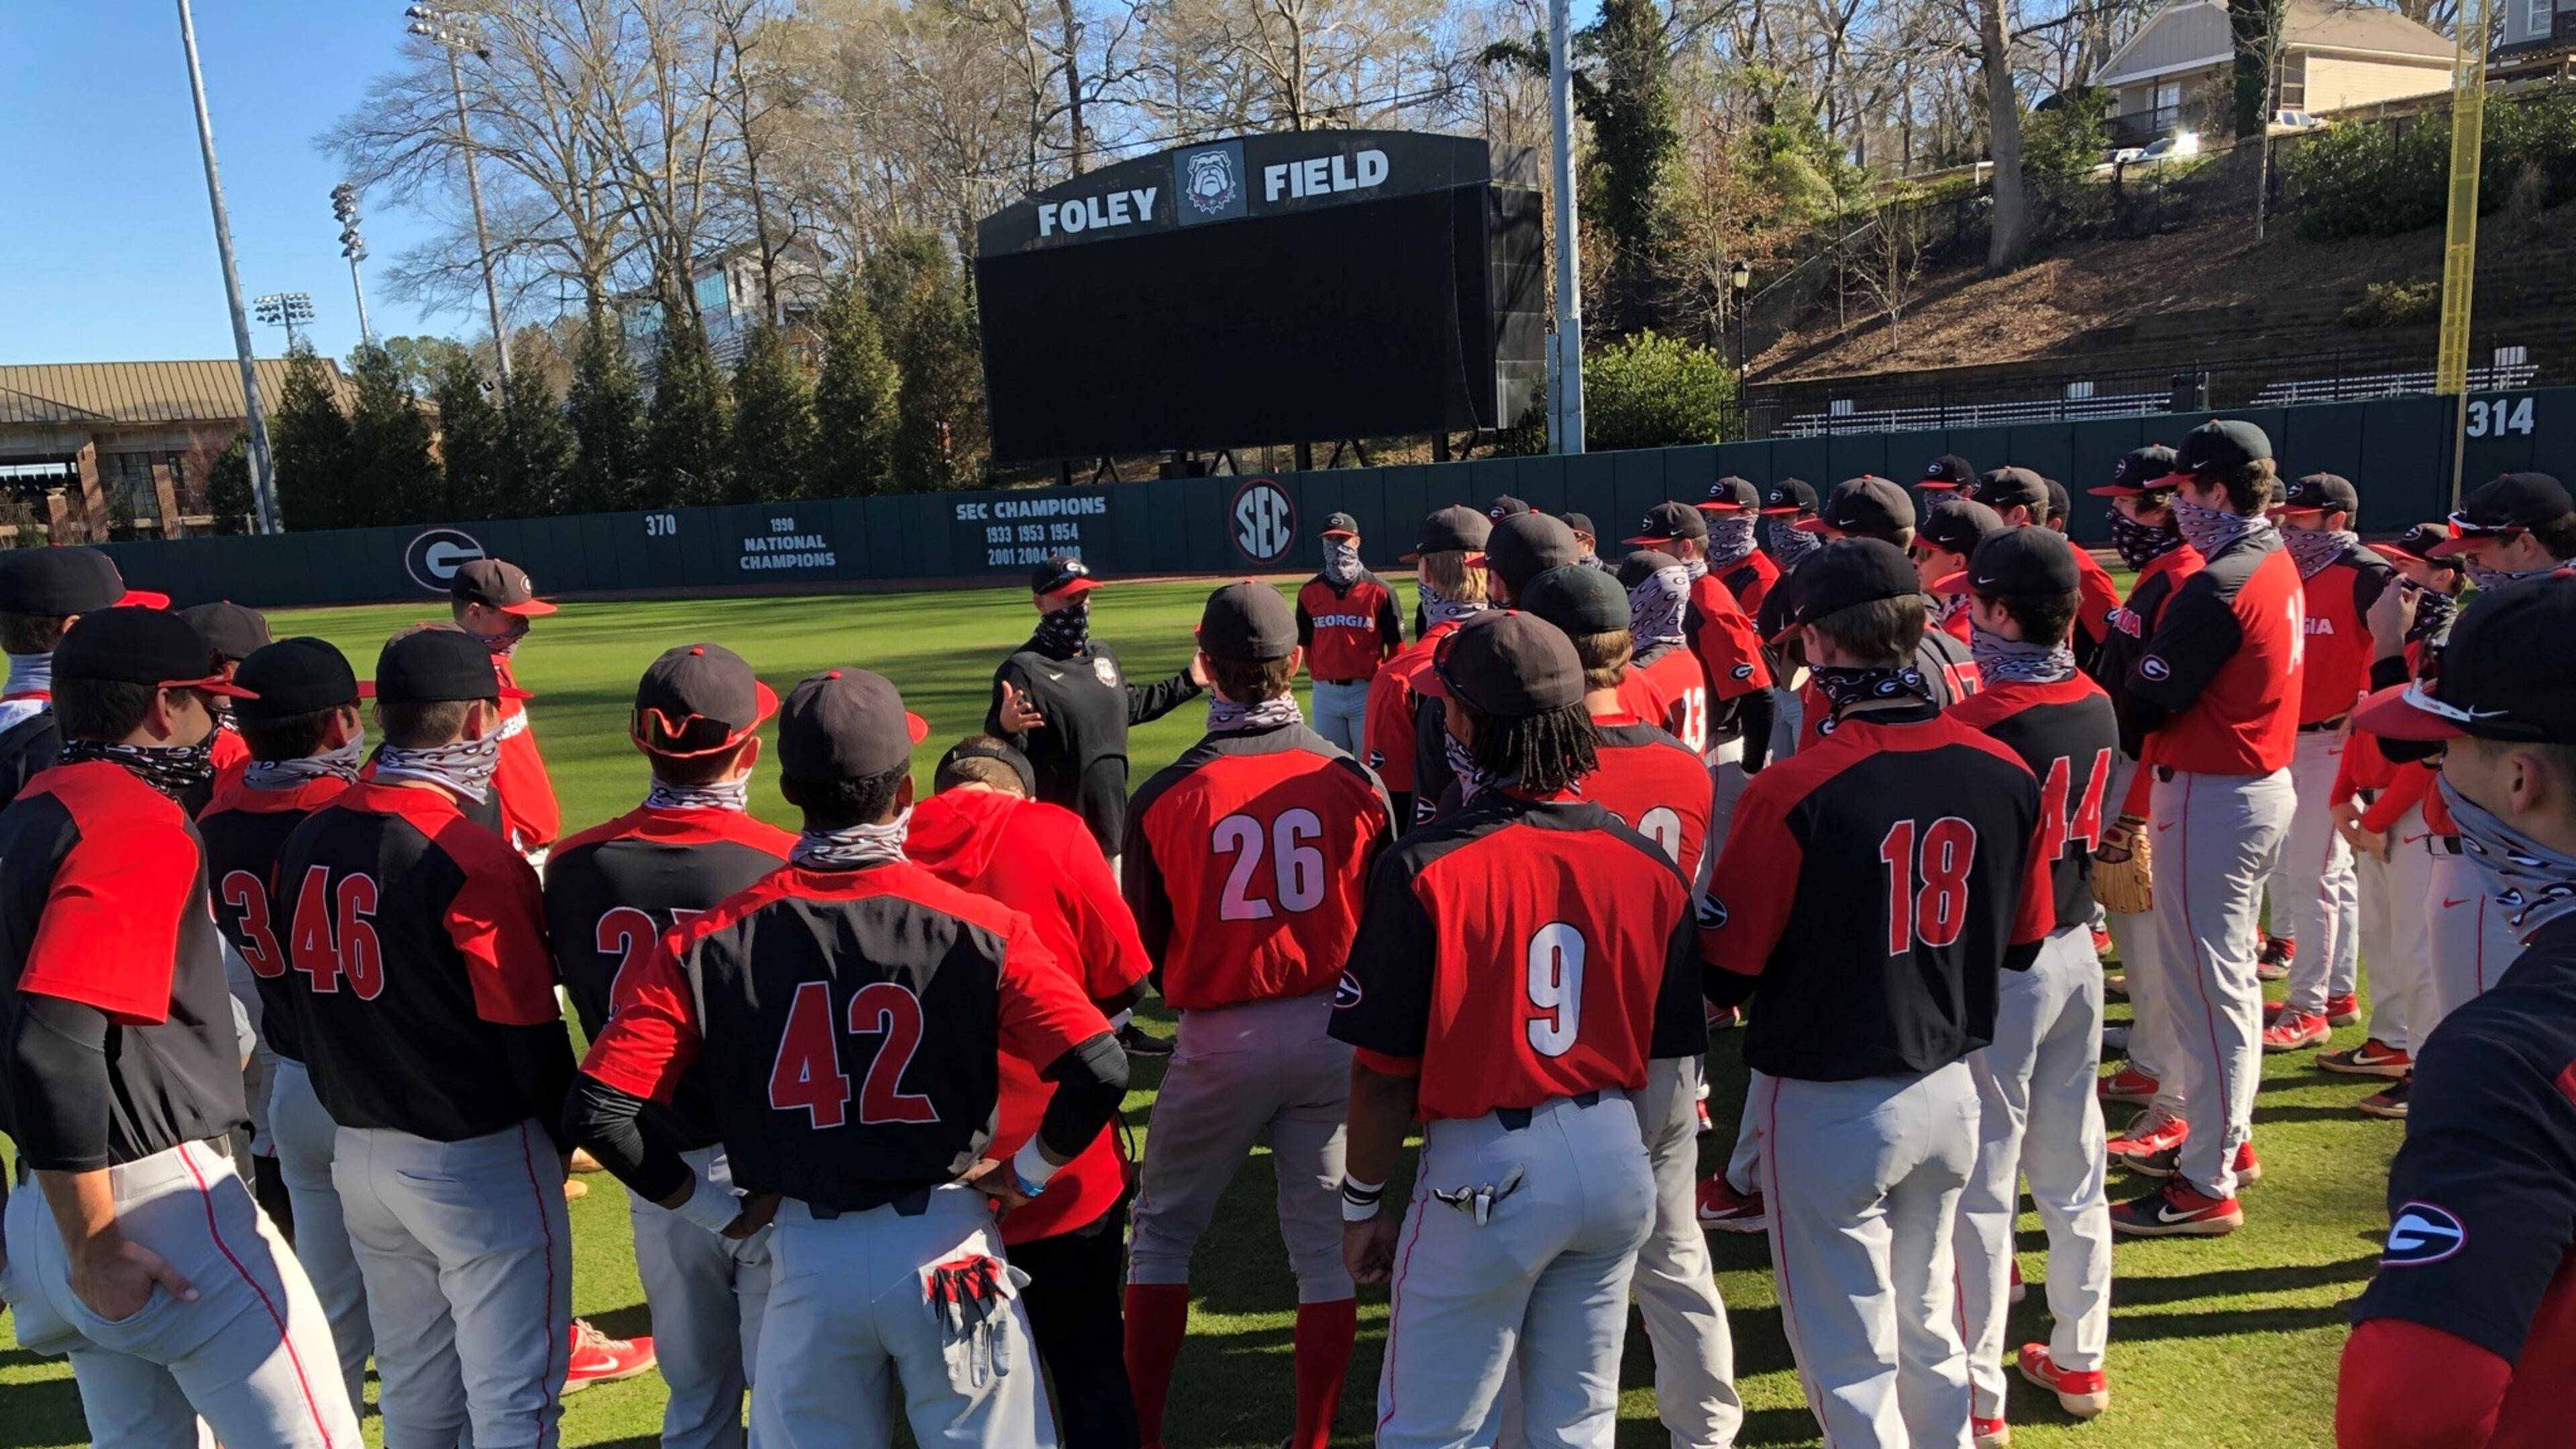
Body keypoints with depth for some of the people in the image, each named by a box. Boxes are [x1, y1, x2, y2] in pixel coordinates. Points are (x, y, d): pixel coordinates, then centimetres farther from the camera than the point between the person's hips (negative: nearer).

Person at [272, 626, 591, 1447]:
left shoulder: (308, 840, 2)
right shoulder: (474, 861, -21)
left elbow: (304, 993, 11)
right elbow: (529, 1034, -15)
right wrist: (562, 1141, 1)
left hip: (357, 1152, 8)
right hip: (477, 1162, -8)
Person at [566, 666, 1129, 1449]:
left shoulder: (710, 941, -7)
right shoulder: (977, 926, -12)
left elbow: (598, 1111, -8)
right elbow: (1099, 1073, -20)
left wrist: (718, 1210, 3)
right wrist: (1026, 1175, -3)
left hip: (805, 1259, 2)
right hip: (943, 1246, -1)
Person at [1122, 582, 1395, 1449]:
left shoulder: (1164, 794, -11)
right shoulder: (1354, 780, -7)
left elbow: (1147, 946, -1)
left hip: (1220, 1040, -1)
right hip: (1332, 1029, 2)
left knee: (1161, 1231, 17)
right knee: (1324, 1239, 14)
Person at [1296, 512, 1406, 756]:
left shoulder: (1379, 591, -3)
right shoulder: (1309, 592, 7)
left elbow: (1396, 644, 0)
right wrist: (1318, 675, 7)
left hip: (1367, 690, -3)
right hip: (1325, 693, 3)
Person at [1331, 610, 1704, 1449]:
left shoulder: (1425, 867, -19)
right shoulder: (1646, 862, -4)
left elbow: (1383, 1072, -14)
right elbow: (1668, 1050, 3)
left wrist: (1362, 1203, 1)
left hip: (1484, 1172, -5)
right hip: (1616, 1160, 5)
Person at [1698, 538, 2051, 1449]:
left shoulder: (1794, 790, -24)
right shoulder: (2006, 775, -7)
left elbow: (1725, 970, -15)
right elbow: (2021, 946, 5)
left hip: (1829, 1106, -5)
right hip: (1951, 1090, 6)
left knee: (1848, 1355, 11)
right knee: (1929, 1329, 24)